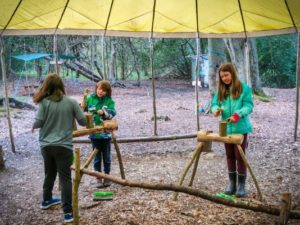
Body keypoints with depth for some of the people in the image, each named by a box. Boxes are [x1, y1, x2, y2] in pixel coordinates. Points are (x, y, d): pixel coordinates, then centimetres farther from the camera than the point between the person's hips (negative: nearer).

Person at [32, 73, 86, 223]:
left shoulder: (44, 102, -4)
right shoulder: (71, 102, -5)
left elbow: (38, 122, -8)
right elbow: (83, 122, -1)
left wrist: (34, 126, 15)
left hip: (46, 146, 3)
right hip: (63, 146, -2)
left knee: (49, 174, 23)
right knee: (65, 178, 1)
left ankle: (46, 200, 41)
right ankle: (68, 212, -1)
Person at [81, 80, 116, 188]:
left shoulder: (109, 101, -3)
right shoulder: (90, 99, 0)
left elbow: (112, 113, -14)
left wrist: (104, 112, -31)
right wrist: (84, 99, -14)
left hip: (105, 134, -1)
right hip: (94, 134, 1)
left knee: (106, 157, 12)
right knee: (97, 158, 10)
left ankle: (107, 177, 26)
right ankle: (98, 179, 20)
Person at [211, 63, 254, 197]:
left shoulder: (244, 88, -7)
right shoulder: (220, 90, 7)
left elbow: (248, 106, -12)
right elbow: (214, 103, 4)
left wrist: (238, 114, -29)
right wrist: (216, 110, -19)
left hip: (240, 128, -4)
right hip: (226, 128, 5)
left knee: (240, 156, 1)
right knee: (230, 156, 13)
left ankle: (241, 185, 12)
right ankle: (231, 183, 24)